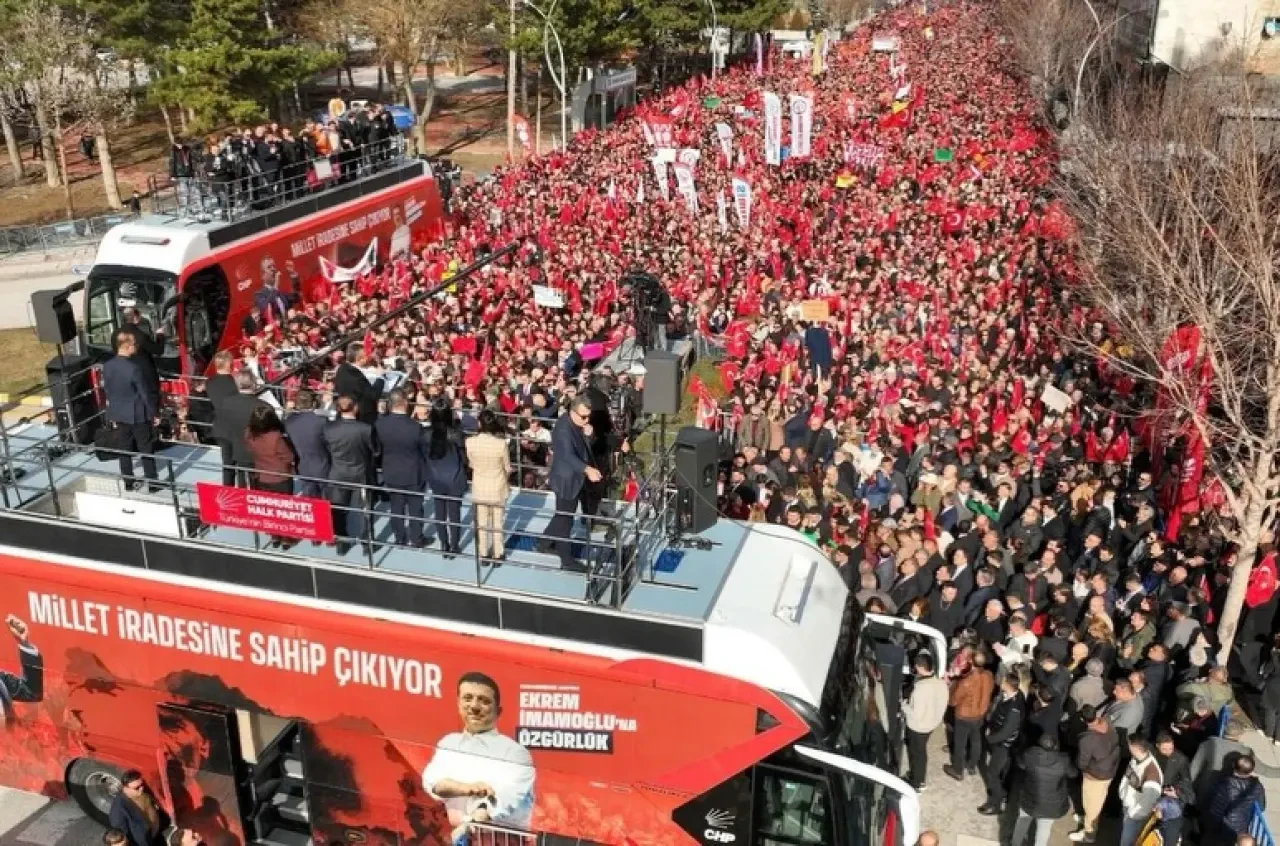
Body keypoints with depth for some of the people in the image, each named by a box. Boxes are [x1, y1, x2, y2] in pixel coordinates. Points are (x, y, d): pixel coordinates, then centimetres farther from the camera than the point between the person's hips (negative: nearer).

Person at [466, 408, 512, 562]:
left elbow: (471, 464, -2)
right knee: (497, 523, 17)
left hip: (479, 487, 1)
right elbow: (508, 468, -9)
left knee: (481, 523, 18)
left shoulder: (470, 442, -20)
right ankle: (497, 554, 28)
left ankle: (483, 554, 29)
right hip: (498, 487, -1)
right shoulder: (501, 443, -24)